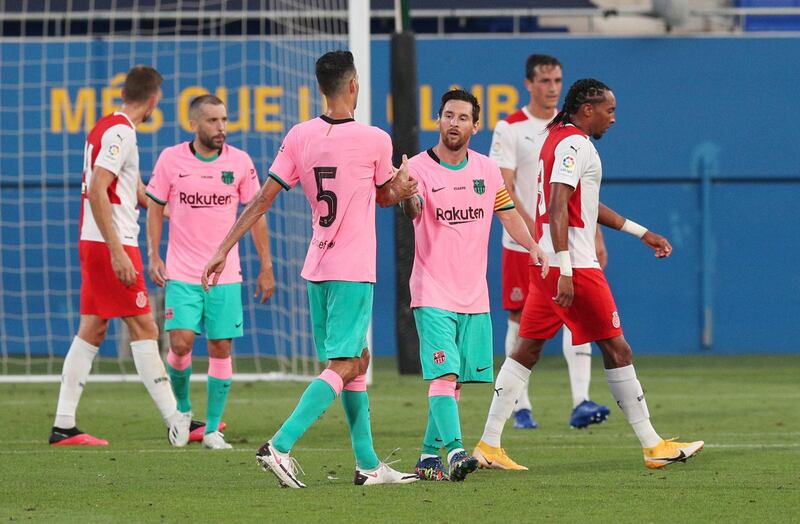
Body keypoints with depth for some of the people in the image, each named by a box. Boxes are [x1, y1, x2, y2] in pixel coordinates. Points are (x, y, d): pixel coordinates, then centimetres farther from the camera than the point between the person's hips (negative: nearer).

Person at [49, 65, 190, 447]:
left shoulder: (109, 128, 16)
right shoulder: (120, 133, -14)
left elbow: (138, 192, 27)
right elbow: (97, 192, -23)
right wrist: (117, 252, -25)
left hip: (94, 244, 9)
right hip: (111, 244, -9)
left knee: (92, 330, 9)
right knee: (144, 329, -9)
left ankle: (63, 426, 8)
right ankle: (176, 423, -10)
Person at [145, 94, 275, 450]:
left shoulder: (239, 162, 0)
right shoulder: (171, 159, -2)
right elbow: (155, 207, 7)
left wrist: (266, 267, 6)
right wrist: (153, 256, -3)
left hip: (225, 276, 1)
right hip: (182, 274, -1)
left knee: (221, 348, 0)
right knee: (181, 343, -13)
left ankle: (212, 429, 9)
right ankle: (181, 405, 15)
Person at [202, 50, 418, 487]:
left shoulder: (299, 137, 0)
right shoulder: (375, 140, -10)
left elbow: (263, 198, -1)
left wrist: (223, 249, 2)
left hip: (316, 268, 6)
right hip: (353, 271, -6)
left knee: (357, 359, 16)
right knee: (342, 367, -8)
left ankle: (367, 464, 17)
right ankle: (280, 447, -23)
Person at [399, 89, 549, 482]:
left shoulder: (487, 170, 8)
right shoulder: (420, 168, -8)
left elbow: (508, 214, 14)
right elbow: (413, 212, -24)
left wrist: (532, 245, -3)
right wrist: (408, 198, -48)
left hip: (474, 295, 5)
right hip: (433, 294, -5)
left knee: (455, 381, 8)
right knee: (443, 375, -17)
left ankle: (430, 456, 17)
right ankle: (453, 451, -25)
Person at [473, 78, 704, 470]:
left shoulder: (557, 138, 19)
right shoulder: (575, 144, -13)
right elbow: (557, 208, -23)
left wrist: (641, 232, 31)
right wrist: (565, 272, -28)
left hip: (544, 262, 10)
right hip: (575, 265, -10)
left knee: (527, 349, 7)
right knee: (616, 348, -2)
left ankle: (488, 445, 3)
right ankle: (652, 446, 4)